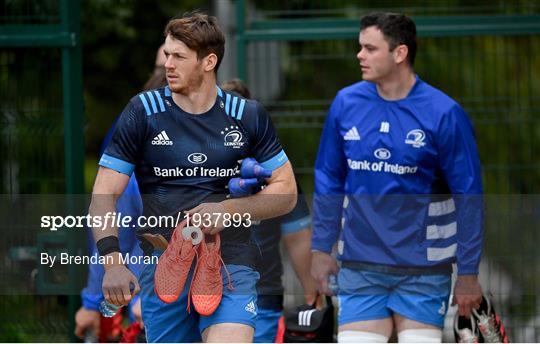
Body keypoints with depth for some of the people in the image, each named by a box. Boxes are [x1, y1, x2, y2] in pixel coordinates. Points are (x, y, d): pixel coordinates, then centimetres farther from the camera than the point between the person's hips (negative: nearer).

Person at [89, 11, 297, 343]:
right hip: (162, 263, 1)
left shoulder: (249, 116, 7)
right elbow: (104, 194, 2)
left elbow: (286, 191, 11)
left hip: (230, 263, -1)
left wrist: (228, 210, -6)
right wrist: (113, 262, -12)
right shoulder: (143, 111, 4)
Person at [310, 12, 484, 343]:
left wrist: (468, 272, -7)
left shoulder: (444, 113, -9)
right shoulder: (346, 104, 2)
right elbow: (328, 182, 12)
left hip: (423, 271, -3)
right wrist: (320, 247, 11)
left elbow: (469, 196, -6)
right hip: (360, 268, 3)